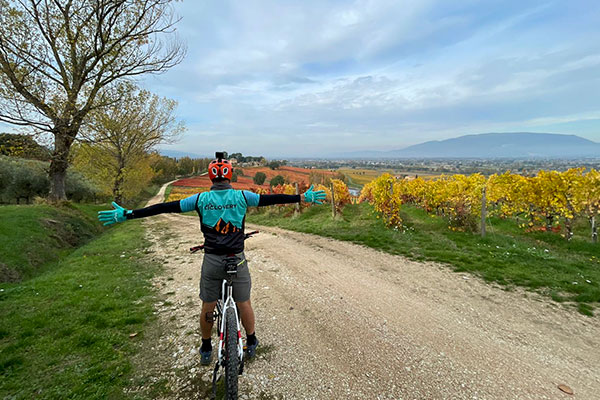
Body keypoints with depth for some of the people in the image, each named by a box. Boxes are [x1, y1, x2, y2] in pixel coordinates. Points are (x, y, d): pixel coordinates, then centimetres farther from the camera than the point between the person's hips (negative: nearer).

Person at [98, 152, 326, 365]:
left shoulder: (201, 199, -4)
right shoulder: (241, 196, -6)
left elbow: (166, 207, -3)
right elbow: (272, 199, -4)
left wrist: (127, 215, 3)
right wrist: (303, 197, 4)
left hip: (211, 261, 1)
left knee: (208, 307, 19)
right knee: (244, 304, 18)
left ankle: (206, 350, 36)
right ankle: (251, 343, 36)